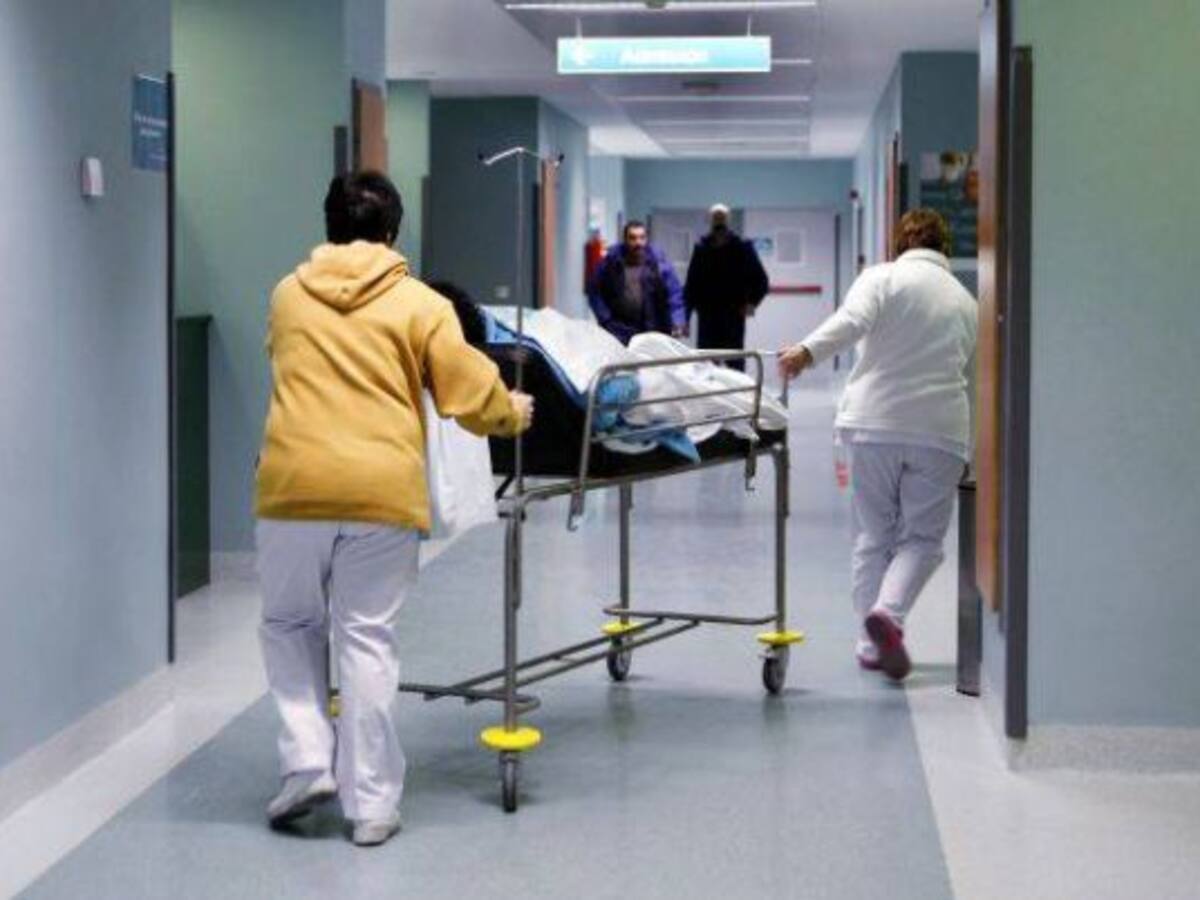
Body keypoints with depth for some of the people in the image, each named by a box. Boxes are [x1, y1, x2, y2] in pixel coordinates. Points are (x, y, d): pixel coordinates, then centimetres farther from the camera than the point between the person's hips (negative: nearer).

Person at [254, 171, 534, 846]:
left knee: (289, 623, 20)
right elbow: (471, 393, 1)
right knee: (367, 640, 5)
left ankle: (309, 764, 8)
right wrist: (514, 414, 22)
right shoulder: (420, 303, 4)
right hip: (381, 489, -1)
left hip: (294, 484, 1)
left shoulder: (288, 294, 13)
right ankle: (372, 803, 9)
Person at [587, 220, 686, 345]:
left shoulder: (658, 261, -3)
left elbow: (674, 293, -6)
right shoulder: (612, 260, 0)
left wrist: (677, 322, -19)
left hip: (653, 330, 0)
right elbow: (595, 292, 8)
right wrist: (606, 319, -1)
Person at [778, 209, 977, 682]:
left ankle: (872, 642, 12)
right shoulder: (966, 301, 15)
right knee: (922, 537, 7)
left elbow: (854, 319, -17)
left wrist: (808, 351, -30)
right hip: (941, 429, 1)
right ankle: (888, 611, -18)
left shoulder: (883, 277, 3)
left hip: (873, 421, -1)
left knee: (875, 534, 11)